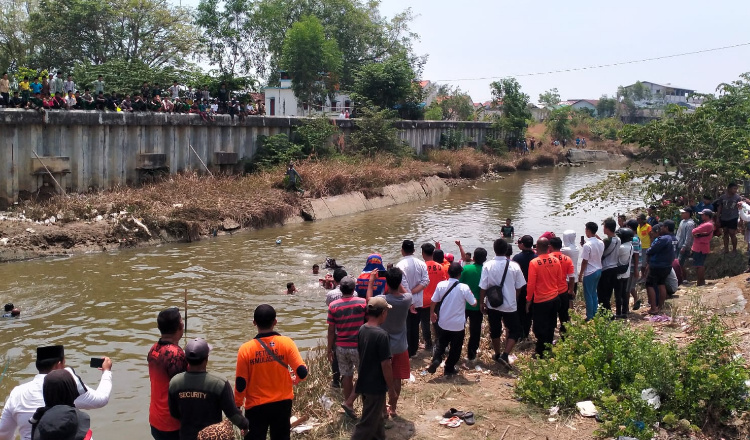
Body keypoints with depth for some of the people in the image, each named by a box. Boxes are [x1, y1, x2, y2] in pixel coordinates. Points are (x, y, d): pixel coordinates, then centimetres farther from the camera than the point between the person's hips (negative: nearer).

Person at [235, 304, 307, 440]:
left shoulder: (246, 349, -14)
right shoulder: (286, 343, -12)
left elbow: (241, 383, -8)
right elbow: (302, 372, -14)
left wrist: (237, 405, 7)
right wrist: (294, 379, 9)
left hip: (256, 406, -1)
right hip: (282, 403, 1)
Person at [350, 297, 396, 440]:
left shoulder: (362, 329, 0)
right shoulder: (381, 335, -24)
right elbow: (385, 365, -21)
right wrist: (391, 389, -11)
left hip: (364, 382, 8)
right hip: (376, 386, -8)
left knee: (375, 416, 24)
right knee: (367, 423, 3)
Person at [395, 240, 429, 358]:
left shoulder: (400, 265, -17)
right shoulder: (421, 264, -2)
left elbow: (404, 286, -21)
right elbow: (426, 281, -10)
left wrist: (411, 302, -17)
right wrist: (413, 291, -13)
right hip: (419, 302, 4)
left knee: (406, 327, 7)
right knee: (415, 327, 16)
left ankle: (406, 352, 14)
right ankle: (413, 350, 27)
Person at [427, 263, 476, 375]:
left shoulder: (441, 285, -9)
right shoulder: (464, 288, -17)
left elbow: (433, 302, -2)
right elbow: (474, 303, -9)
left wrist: (432, 313, 16)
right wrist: (470, 295, 12)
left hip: (443, 323, 2)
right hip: (458, 325, -2)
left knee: (441, 344, 20)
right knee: (455, 348, 15)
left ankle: (436, 360, -3)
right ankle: (449, 369, 23)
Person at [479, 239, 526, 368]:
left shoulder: (487, 266, -12)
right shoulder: (514, 266, -11)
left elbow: (483, 287, -10)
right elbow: (519, 287, -2)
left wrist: (481, 303, 3)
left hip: (492, 305, 2)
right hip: (510, 305, -2)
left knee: (495, 330, 19)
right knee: (515, 331, 11)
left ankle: (497, 354, 33)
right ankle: (505, 355, -4)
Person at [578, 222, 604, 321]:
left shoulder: (587, 245, -21)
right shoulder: (601, 243, 1)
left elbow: (584, 262, -18)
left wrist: (580, 274, -8)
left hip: (590, 273, -8)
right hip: (598, 270, 8)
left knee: (588, 295, 3)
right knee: (594, 293, 18)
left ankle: (590, 317, 9)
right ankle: (594, 314, 24)